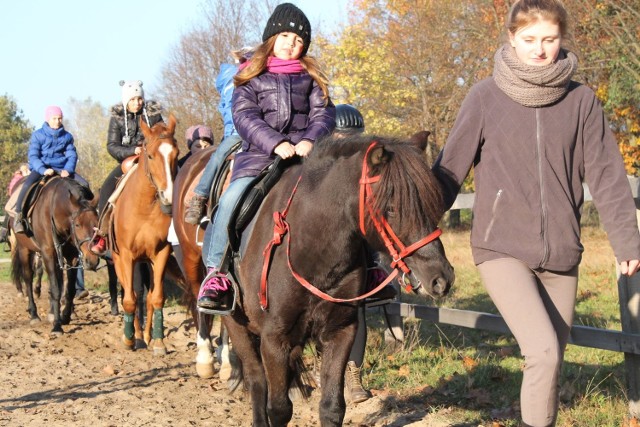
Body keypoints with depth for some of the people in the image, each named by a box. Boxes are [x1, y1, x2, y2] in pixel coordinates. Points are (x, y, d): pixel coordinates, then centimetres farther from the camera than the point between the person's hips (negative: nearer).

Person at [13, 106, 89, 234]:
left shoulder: (67, 136, 9)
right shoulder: (38, 135, 0)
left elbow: (72, 155, 5)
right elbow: (33, 156, -6)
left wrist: (68, 169, -17)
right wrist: (43, 170, -24)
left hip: (61, 169, 3)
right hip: (41, 168, -3)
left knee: (84, 184, -14)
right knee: (27, 185, -32)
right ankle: (18, 217, -20)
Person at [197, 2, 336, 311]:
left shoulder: (311, 77, 19)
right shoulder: (252, 76, 12)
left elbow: (324, 114, 6)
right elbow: (244, 116, -3)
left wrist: (310, 140, -17)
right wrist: (276, 144, -19)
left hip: (306, 155, 2)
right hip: (258, 156, -2)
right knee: (233, 200, -26)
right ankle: (216, 273, -18)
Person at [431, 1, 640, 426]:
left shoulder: (581, 100, 3)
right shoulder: (486, 97, -2)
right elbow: (449, 171, 1)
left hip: (562, 254, 3)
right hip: (502, 248, -3)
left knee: (552, 359, 9)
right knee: (543, 351, -19)